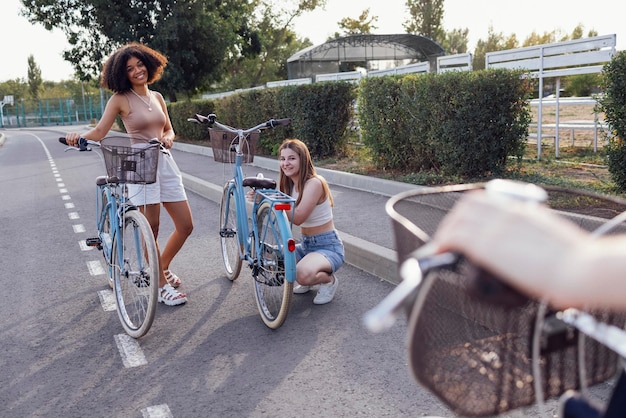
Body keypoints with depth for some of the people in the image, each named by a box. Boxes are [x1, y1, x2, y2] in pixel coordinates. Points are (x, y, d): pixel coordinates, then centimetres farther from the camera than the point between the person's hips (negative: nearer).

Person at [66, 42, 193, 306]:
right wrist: (78, 137, -26)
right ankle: (162, 285, 10)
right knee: (151, 230, -5)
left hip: (166, 163, 6)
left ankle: (162, 267, 29)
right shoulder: (120, 99, -1)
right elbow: (100, 131, -7)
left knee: (185, 226, 5)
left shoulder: (157, 97, 15)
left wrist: (168, 138, -2)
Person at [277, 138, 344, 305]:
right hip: (305, 245, 8)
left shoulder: (314, 183, -21)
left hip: (328, 247, -8)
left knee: (303, 275, -36)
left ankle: (329, 280, 1)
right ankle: (308, 281, 14)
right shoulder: (290, 184, 5)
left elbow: (297, 218, -29)